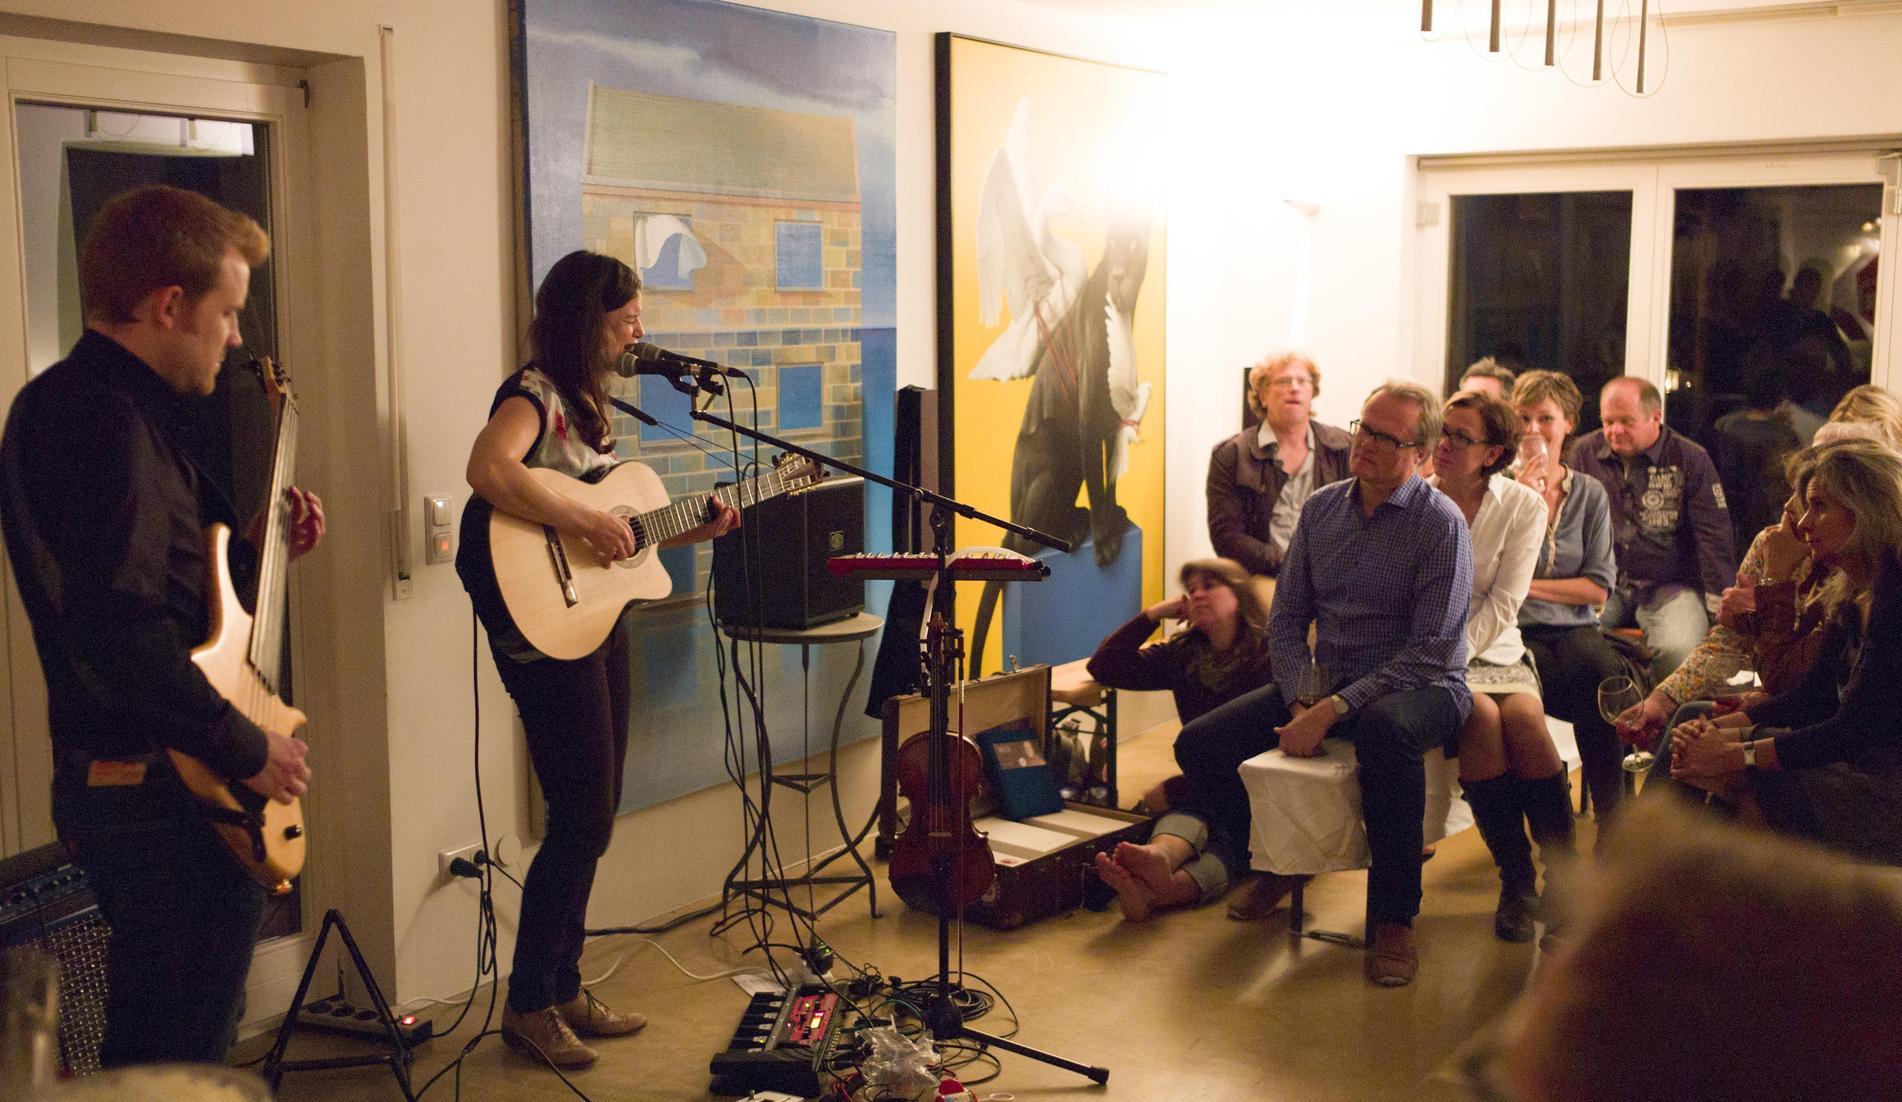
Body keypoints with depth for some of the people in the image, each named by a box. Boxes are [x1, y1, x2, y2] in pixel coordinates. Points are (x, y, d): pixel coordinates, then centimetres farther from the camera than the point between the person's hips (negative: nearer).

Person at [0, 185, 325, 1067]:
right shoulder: (109, 424, -21)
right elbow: (124, 636, -31)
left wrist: (261, 547, 11)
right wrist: (248, 750, -21)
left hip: (113, 782, 10)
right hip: (164, 794, -10)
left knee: (146, 1044, 23)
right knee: (187, 1058, 1)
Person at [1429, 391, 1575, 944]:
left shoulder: (1523, 505, 3)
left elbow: (1502, 604, -4)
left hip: (1494, 650, 1)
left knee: (1524, 717, -31)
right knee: (1481, 715, -31)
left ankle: (1563, 880, -19)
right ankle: (1516, 883, -20)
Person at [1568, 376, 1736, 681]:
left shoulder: (1690, 460, 2)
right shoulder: (1584, 452, 7)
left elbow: (1714, 537, 1)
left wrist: (1720, 609, -5)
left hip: (1671, 587, -2)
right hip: (1602, 585, 2)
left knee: (1676, 649, -33)